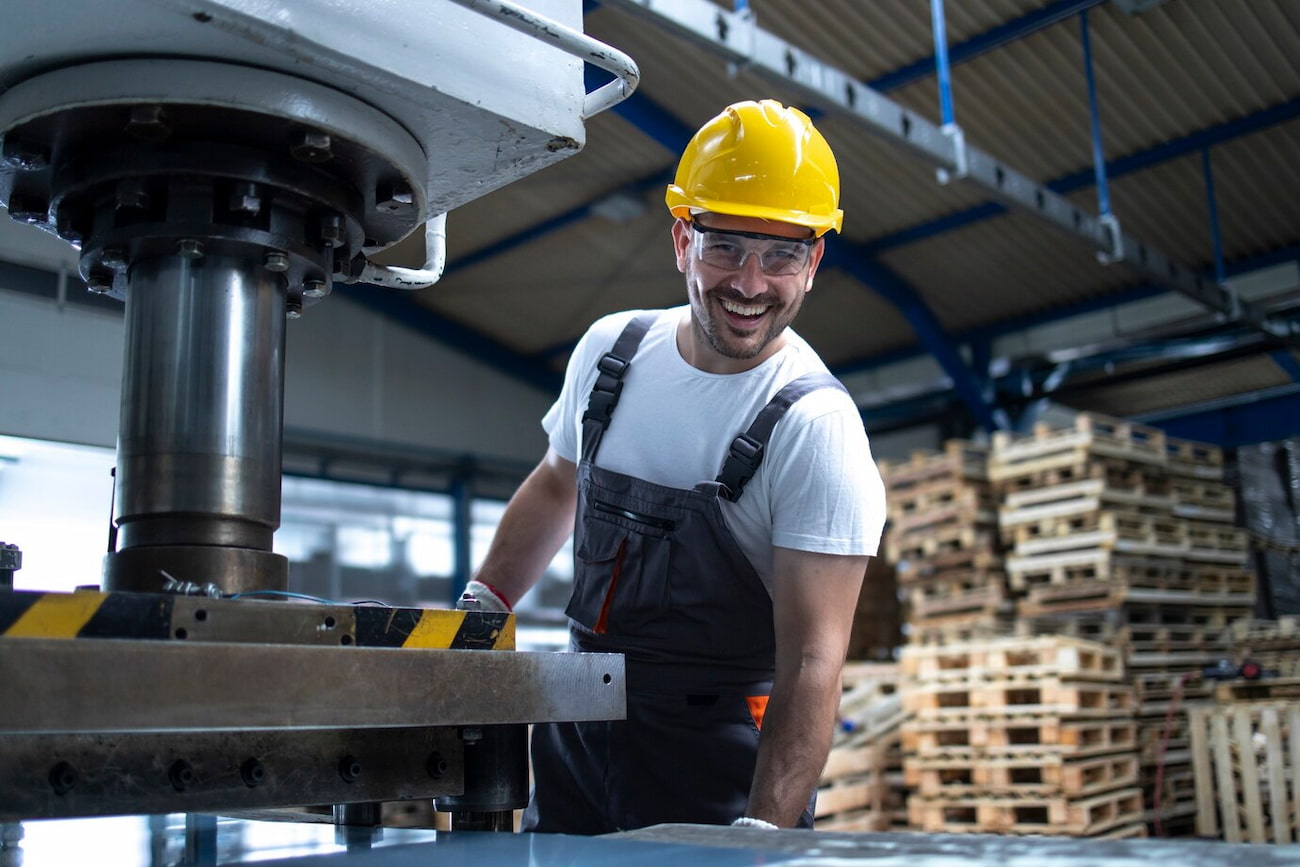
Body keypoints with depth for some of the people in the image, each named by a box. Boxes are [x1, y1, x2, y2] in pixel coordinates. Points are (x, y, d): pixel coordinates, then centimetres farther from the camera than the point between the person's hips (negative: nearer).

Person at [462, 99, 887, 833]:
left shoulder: (817, 428, -19)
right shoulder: (609, 351, -1)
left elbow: (812, 660, -22)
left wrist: (763, 832, -30)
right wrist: (479, 607, 8)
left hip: (722, 756, -5)